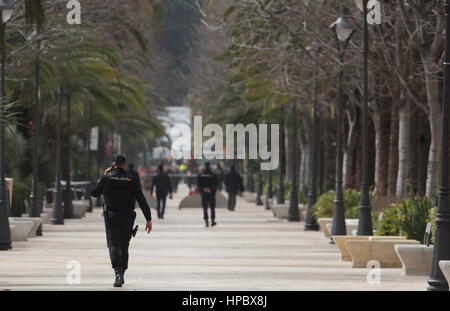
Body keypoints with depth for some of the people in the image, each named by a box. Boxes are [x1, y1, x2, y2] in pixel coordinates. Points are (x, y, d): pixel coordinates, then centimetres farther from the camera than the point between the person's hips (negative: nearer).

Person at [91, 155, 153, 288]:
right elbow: (142, 200, -3)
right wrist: (148, 219, -2)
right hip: (127, 218, 2)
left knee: (113, 245, -7)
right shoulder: (132, 180, 1)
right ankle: (122, 274, 20)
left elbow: (94, 193, 10)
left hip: (111, 217, -2)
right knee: (124, 246, 14)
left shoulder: (107, 178, -3)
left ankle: (118, 273, -26)